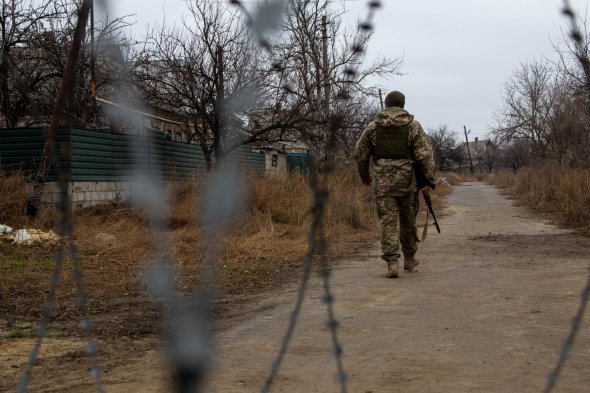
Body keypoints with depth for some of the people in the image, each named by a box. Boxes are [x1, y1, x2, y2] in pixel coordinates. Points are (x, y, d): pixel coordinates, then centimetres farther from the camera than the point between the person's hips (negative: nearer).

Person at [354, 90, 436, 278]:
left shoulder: (373, 126, 5)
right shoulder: (413, 126, 1)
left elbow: (360, 154, 8)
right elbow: (425, 155, -6)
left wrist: (364, 175, 23)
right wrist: (429, 180, -3)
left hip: (383, 182, 0)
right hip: (407, 180, 0)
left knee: (388, 221, -1)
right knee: (408, 220, 14)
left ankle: (392, 261, -12)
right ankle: (409, 259, 27)